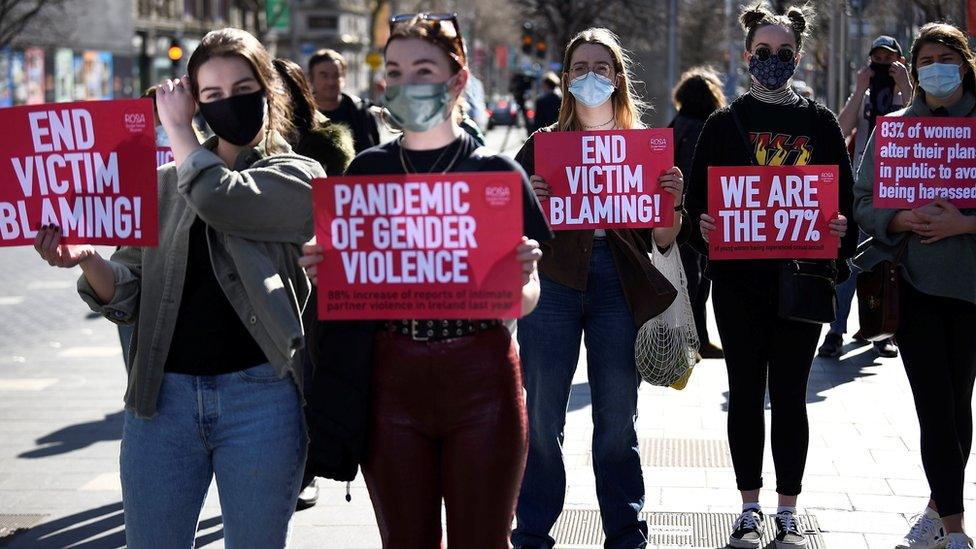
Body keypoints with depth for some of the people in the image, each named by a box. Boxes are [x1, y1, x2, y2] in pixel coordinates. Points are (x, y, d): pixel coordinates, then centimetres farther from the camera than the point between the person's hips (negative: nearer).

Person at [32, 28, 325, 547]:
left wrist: (177, 128, -4)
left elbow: (220, 200, -19)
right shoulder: (164, 184, 12)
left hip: (259, 394, -3)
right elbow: (127, 298, 9)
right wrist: (88, 261, -11)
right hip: (163, 395, 3)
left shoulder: (298, 178, 2)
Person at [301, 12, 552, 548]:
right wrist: (323, 271, -11)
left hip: (481, 382, -2)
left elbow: (524, 302, 0)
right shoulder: (366, 172, 6)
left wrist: (519, 281, -22)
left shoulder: (497, 172, -1)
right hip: (392, 383, 2)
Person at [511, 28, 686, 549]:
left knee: (617, 420, 4)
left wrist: (672, 199, -10)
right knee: (541, 417, 1)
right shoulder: (542, 143, 8)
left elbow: (664, 240, 9)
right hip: (552, 284, 0)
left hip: (620, 287, 0)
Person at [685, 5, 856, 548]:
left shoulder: (820, 122, 7)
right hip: (739, 279, 0)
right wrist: (702, 226, -17)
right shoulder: (725, 124, 6)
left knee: (789, 394, 3)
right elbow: (698, 198, 4)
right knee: (746, 391, 5)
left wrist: (842, 228, -13)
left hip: (802, 276, 0)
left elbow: (846, 196, 7)